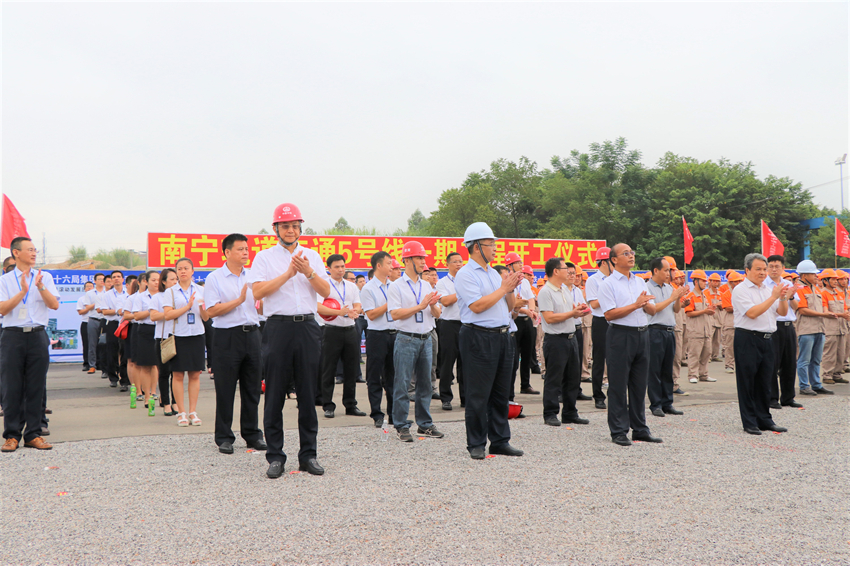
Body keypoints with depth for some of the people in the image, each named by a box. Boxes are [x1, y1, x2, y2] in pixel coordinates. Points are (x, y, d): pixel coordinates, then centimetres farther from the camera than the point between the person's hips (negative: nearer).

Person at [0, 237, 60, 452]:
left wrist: (40, 287, -16)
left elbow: (55, 305, -1)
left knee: (37, 387, 4)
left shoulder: (45, 277, 10)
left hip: (37, 336, 1)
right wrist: (23, 292, -17)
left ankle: (33, 434, 12)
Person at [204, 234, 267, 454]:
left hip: (252, 334, 4)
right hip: (227, 337, -4)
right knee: (225, 389, 2)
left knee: (252, 388, 9)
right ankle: (224, 437, 12)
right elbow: (211, 311, -11)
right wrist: (239, 300, -14)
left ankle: (252, 434, 19)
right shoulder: (215, 278, -2)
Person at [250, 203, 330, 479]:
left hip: (307, 327, 2)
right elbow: (258, 291, -9)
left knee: (308, 393, 6)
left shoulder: (312, 256, 14)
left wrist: (308, 272, -10)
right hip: (278, 327, -2)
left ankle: (308, 454, 15)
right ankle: (275, 456, 10)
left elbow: (326, 292, 5)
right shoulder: (265, 257, 6)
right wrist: (289, 273, -12)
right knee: (275, 394, 1)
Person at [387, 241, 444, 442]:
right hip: (406, 340, -6)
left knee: (425, 383, 9)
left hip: (426, 339, 6)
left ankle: (425, 424, 18)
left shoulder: (427, 286, 15)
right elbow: (395, 314, -14)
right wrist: (420, 306, -13)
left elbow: (437, 314, 13)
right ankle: (401, 426, 4)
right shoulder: (396, 286, -3)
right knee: (402, 384, -3)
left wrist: (432, 305, -8)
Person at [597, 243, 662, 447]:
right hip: (620, 336, -6)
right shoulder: (608, 284, -4)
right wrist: (635, 305, -14)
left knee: (639, 385, 12)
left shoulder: (640, 282, 15)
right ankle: (619, 432, 7)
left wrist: (646, 304, -10)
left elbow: (653, 311, 12)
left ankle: (640, 429, 21)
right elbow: (609, 314, -14)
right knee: (618, 386, -1)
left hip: (642, 335, 6)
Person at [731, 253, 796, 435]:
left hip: (767, 339, 7)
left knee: (764, 381, 12)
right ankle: (749, 423, 6)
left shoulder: (768, 290, 15)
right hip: (747, 339, -7)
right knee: (747, 382, -1)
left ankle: (764, 419, 21)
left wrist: (784, 298, -7)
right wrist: (774, 297, -16)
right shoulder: (740, 290, -7)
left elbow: (782, 312, 12)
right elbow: (752, 313, -18)